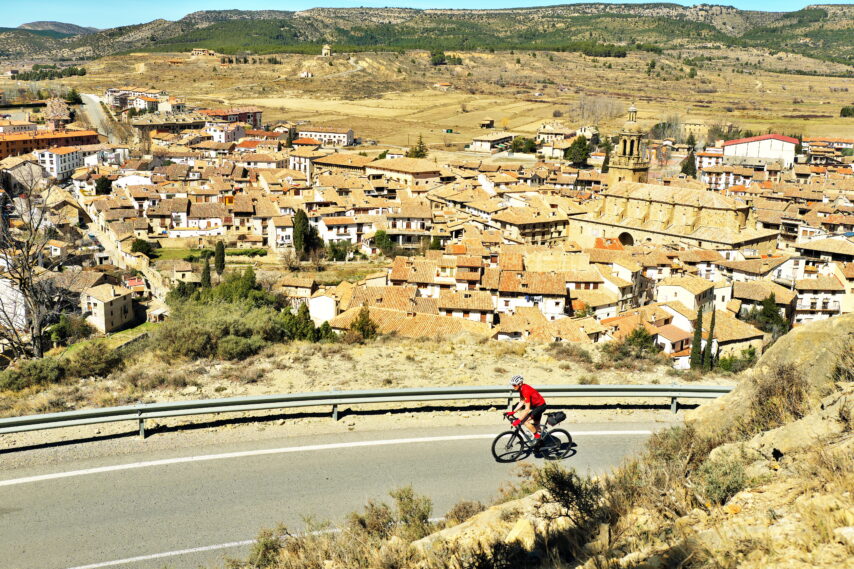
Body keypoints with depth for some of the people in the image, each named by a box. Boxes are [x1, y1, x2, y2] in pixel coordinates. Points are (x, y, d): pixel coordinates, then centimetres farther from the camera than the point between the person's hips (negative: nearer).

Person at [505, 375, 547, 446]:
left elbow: (527, 409, -32)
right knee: (536, 425, 20)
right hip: (535, 405, 10)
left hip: (540, 406, -10)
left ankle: (537, 437, -6)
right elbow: (521, 402, 3)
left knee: (525, 421, -19)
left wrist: (519, 420, -31)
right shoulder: (521, 388, -4)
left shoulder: (526, 391, -31)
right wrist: (513, 412, -5)